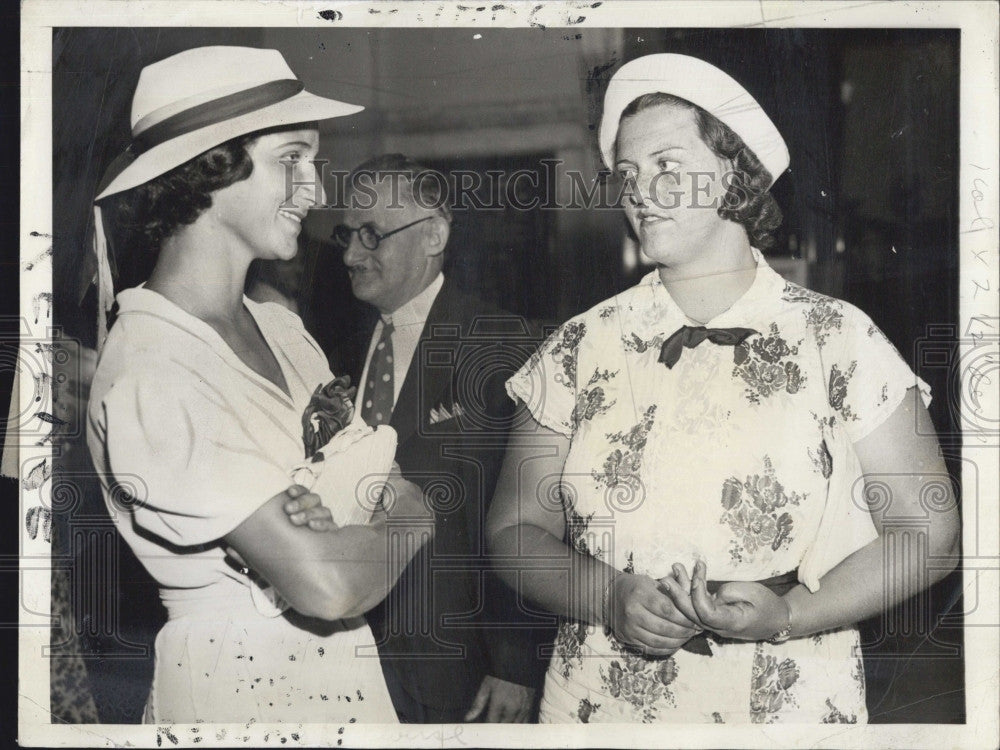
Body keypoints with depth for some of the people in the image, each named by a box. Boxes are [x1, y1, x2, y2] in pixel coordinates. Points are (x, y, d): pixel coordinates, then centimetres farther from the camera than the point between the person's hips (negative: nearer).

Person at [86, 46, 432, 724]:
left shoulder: (279, 326, 3)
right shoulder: (151, 376, -23)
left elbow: (394, 481, 4)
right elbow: (326, 586, -27)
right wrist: (410, 513, -8)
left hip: (341, 669, 8)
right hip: (238, 686, -7)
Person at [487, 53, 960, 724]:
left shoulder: (839, 340, -4)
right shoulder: (581, 349, 1)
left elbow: (928, 532, -2)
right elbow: (516, 530, 3)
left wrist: (790, 614, -15)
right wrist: (612, 598, -15)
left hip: (790, 705, -1)